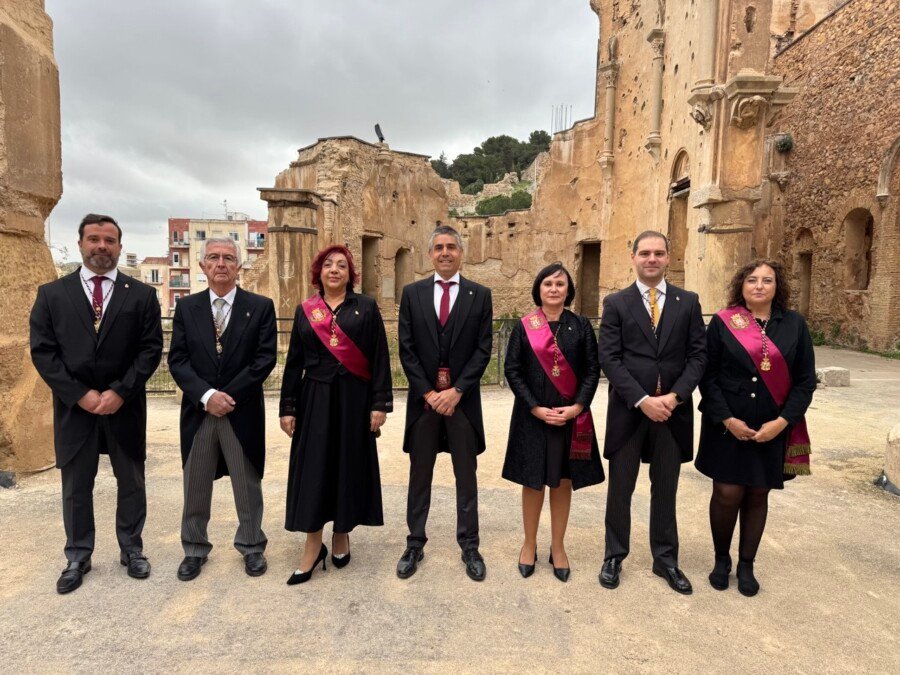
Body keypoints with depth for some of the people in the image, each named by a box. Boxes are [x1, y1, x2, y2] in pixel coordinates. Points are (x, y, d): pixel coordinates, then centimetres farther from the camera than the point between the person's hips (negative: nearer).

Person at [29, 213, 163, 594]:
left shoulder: (141, 295, 2)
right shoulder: (51, 294, 4)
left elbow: (151, 349, -3)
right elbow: (42, 351, -2)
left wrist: (120, 392, -13)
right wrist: (80, 394, -12)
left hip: (125, 406, 0)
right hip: (74, 407, 1)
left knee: (131, 482, 10)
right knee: (75, 486, 12)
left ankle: (131, 550, 27)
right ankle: (78, 557, 28)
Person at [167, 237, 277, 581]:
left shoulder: (260, 306, -1)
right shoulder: (186, 307, 5)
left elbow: (265, 359, -8)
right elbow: (177, 360, -1)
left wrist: (230, 396, -13)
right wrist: (207, 395, -15)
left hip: (243, 412, -2)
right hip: (198, 411, 2)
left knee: (247, 485, 10)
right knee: (195, 486, 13)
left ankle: (251, 546, 29)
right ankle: (195, 549, 32)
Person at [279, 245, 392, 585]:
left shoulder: (366, 307, 1)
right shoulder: (305, 310, 7)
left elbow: (380, 357, -3)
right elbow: (294, 362, 8)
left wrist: (380, 404, -9)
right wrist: (288, 407, 3)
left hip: (353, 400, -1)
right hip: (315, 400, 2)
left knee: (349, 465, 7)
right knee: (312, 468, 2)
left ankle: (342, 534, 26)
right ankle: (313, 545, 13)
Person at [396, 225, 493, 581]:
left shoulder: (480, 295, 2)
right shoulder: (412, 293, 3)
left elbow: (483, 349, -3)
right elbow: (406, 349, -1)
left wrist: (457, 390, -12)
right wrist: (428, 393, -9)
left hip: (463, 397, 0)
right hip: (423, 397, 1)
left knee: (466, 476, 9)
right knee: (419, 475, 11)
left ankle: (469, 546, 23)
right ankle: (415, 544, 25)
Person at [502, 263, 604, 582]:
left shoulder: (581, 326, 3)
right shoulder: (524, 326, 0)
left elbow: (593, 370, 1)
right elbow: (512, 370, -3)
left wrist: (577, 407, -12)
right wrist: (536, 408, -12)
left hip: (571, 417, 1)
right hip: (532, 417, -1)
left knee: (563, 482, 10)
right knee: (533, 481, 9)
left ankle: (557, 547, 26)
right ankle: (529, 545, 26)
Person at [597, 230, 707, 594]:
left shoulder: (688, 301, 6)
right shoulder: (616, 303, 0)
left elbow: (698, 355, 1)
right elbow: (609, 358, -7)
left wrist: (675, 396, -12)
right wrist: (642, 400, -15)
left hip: (673, 409, 2)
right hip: (628, 410, -1)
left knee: (665, 489, 14)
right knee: (620, 488, 9)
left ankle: (665, 559, 29)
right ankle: (614, 557, 25)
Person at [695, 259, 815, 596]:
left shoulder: (794, 325, 2)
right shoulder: (722, 322, -3)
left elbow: (805, 380, 1)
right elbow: (708, 375, -4)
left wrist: (782, 422, -9)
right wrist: (727, 419, -12)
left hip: (772, 429, 2)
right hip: (727, 427, -2)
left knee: (757, 495, 10)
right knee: (727, 494, -1)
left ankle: (746, 565, 27)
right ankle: (721, 559, 23)